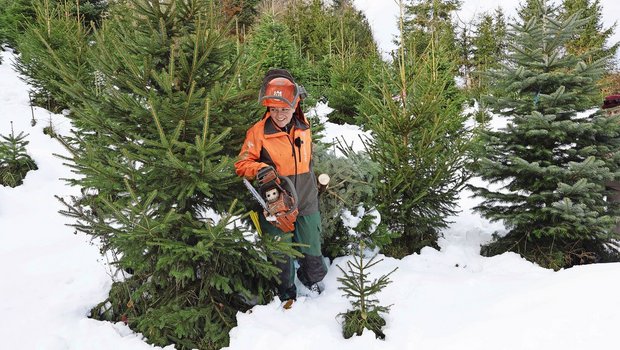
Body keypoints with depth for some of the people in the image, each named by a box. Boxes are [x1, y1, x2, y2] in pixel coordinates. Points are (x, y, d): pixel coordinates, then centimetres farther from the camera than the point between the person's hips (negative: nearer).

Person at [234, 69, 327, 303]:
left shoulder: (303, 127, 1)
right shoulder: (258, 132, -15)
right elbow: (242, 165, -9)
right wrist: (260, 169, -29)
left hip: (306, 202, 4)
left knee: (312, 249, 18)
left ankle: (313, 278, 47)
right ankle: (286, 292, 37)